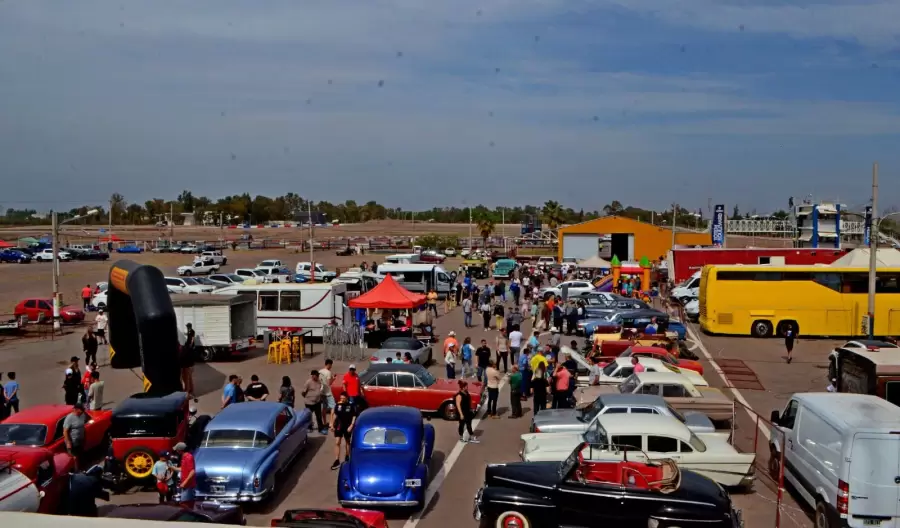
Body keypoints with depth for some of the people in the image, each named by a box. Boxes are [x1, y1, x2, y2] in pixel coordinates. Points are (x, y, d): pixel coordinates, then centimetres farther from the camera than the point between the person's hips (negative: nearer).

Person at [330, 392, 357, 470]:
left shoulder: (351, 405, -12)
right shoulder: (338, 405, -4)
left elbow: (354, 416, -8)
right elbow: (335, 414, 8)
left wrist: (351, 426, -15)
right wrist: (332, 424, 5)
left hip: (347, 426, -2)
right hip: (339, 426, 2)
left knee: (347, 442, 17)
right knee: (337, 443, -4)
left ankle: (347, 458, 35)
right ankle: (337, 461, -1)